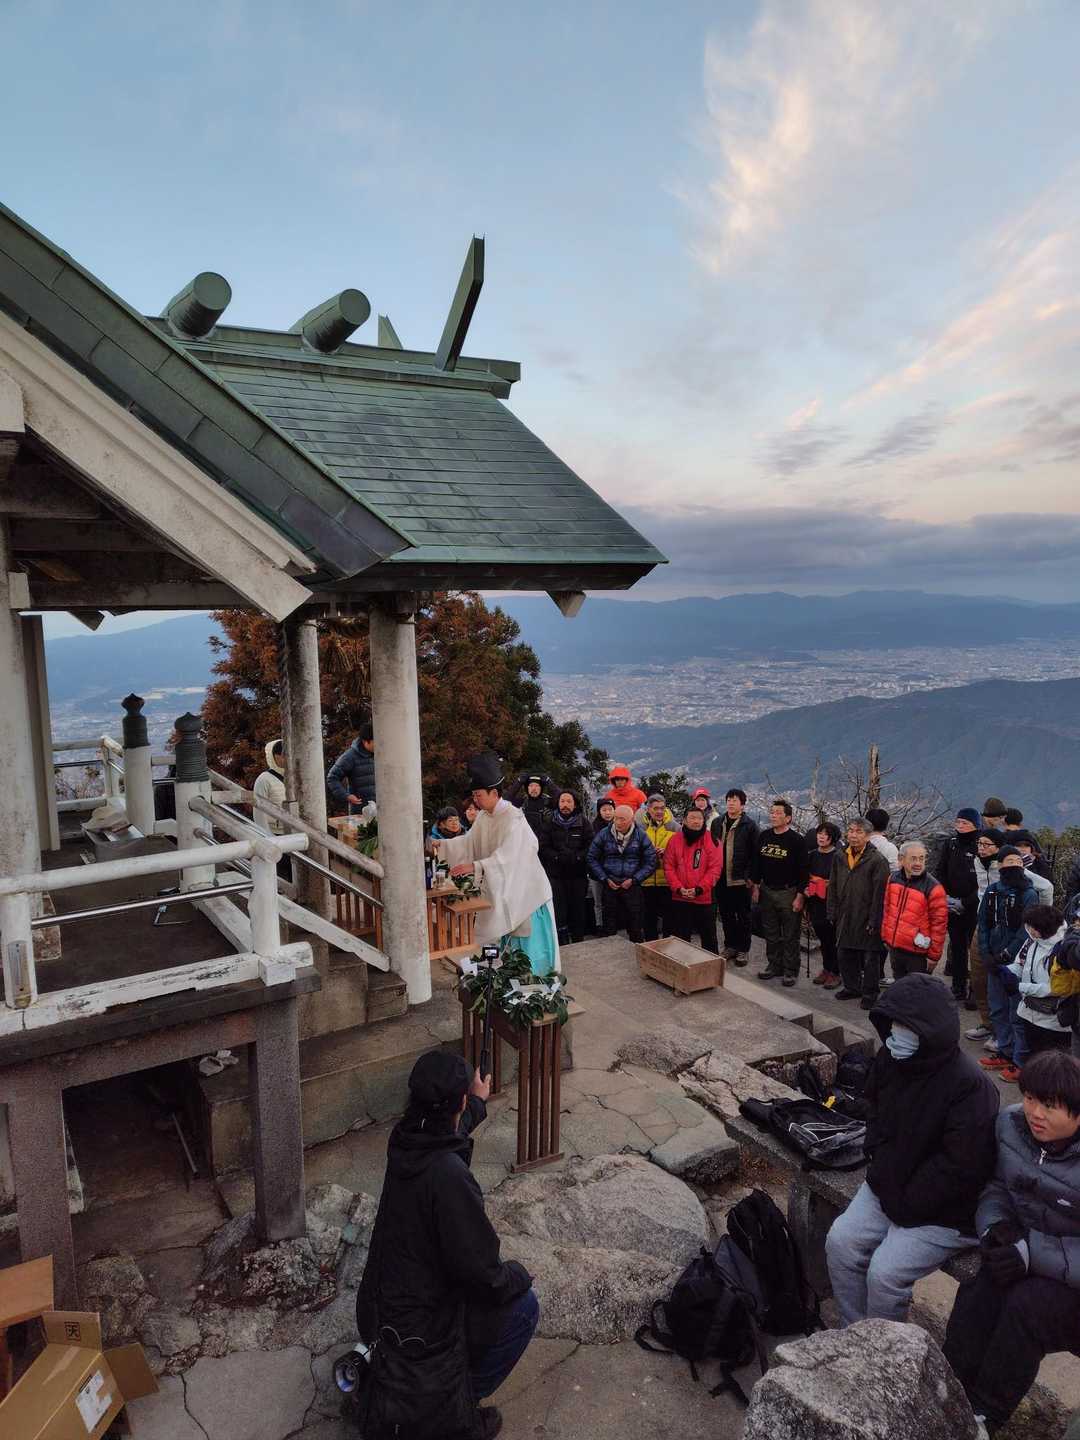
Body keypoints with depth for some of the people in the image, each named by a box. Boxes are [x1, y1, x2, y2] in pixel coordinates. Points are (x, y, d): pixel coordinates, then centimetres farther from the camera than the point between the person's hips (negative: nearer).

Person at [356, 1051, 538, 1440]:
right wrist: (518, 1275, -5)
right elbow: (480, 1270, -27)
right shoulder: (448, 1175, -33)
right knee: (522, 1305, 6)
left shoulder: (404, 1140, -7)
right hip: (419, 1321, -8)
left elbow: (447, 1130, 19)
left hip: (380, 1304, 8)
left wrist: (478, 1104, 37)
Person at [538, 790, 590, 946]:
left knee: (578, 911, 5)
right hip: (556, 874, 0)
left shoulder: (583, 822, 3)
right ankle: (562, 946, 5)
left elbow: (591, 847, -3)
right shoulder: (550, 822, 4)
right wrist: (558, 857, -15)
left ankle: (578, 944, 17)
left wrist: (576, 857, -15)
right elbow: (543, 847, -1)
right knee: (559, 911, -3)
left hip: (578, 874, 0)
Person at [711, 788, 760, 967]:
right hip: (721, 878, 4)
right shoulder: (717, 823, 7)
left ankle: (743, 949, 17)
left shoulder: (750, 825, -6)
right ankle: (730, 946, 26)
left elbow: (756, 853, -8)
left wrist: (750, 876, -13)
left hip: (740, 880, -4)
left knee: (743, 916, 7)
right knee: (726, 915, 13)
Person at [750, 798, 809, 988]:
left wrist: (800, 896, -14)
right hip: (767, 891, 5)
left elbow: (804, 870, -11)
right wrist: (756, 886, 9)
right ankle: (774, 966, 25)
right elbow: (756, 863, 13)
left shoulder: (796, 840, -11)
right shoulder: (764, 836, 4)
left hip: (788, 893, -5)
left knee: (790, 935, 2)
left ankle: (790, 971, 12)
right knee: (771, 933, 13)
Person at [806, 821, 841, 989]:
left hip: (831, 904, -6)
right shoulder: (812, 855, 9)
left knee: (833, 939, 2)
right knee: (822, 938, 15)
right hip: (815, 904, 6)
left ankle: (835, 973, 14)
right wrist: (806, 888, 8)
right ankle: (826, 969, 27)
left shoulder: (838, 856, -11)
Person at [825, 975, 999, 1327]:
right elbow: (876, 1120, 13)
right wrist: (881, 1173, -1)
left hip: (944, 1212, -7)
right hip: (886, 1187, 7)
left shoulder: (971, 1087, -26)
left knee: (884, 1273, -17)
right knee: (839, 1241, -6)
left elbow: (960, 1168, -25)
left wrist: (904, 1206, -17)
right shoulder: (889, 1060, -3)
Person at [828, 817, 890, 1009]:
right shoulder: (840, 857, 7)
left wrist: (874, 921, -17)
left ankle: (870, 994, 18)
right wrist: (833, 914, 10)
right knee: (844, 955, 15)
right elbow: (833, 888, 14)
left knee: (870, 958, 4)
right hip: (845, 919, 6)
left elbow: (880, 893, -15)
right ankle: (852, 987, 32)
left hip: (867, 920, -6)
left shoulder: (878, 860, -13)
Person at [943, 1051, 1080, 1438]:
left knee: (1027, 1306, -30)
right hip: (1025, 1243, 5)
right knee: (977, 1293, -23)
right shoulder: (1012, 1123, -5)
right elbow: (997, 1187, 9)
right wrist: (995, 1225, -10)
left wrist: (1033, 1253, -28)